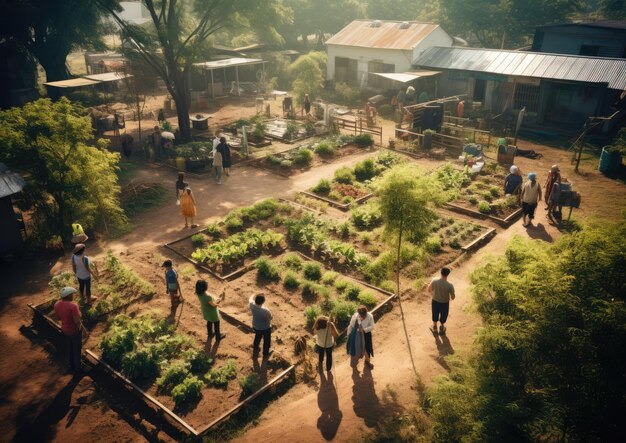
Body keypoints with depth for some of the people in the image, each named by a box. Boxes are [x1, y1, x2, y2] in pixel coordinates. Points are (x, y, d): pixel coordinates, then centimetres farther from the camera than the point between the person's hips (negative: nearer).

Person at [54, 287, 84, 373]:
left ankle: (72, 365, 49)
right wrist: (80, 326, -11)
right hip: (75, 331, -6)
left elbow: (59, 317, 3)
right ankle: (77, 368, 35)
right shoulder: (73, 306, -34)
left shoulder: (57, 304, -12)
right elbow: (77, 321, -30)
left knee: (70, 348, 29)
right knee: (77, 350, 17)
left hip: (65, 330, 6)